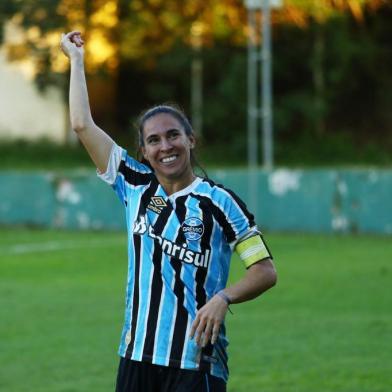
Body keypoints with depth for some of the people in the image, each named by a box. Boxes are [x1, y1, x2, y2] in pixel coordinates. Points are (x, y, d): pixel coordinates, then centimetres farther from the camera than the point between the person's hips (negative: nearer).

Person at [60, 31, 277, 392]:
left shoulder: (218, 201, -2)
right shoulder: (136, 188, 9)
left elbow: (265, 271, -3)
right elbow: (83, 125, 9)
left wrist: (223, 298, -20)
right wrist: (76, 58, 15)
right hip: (137, 358, 4)